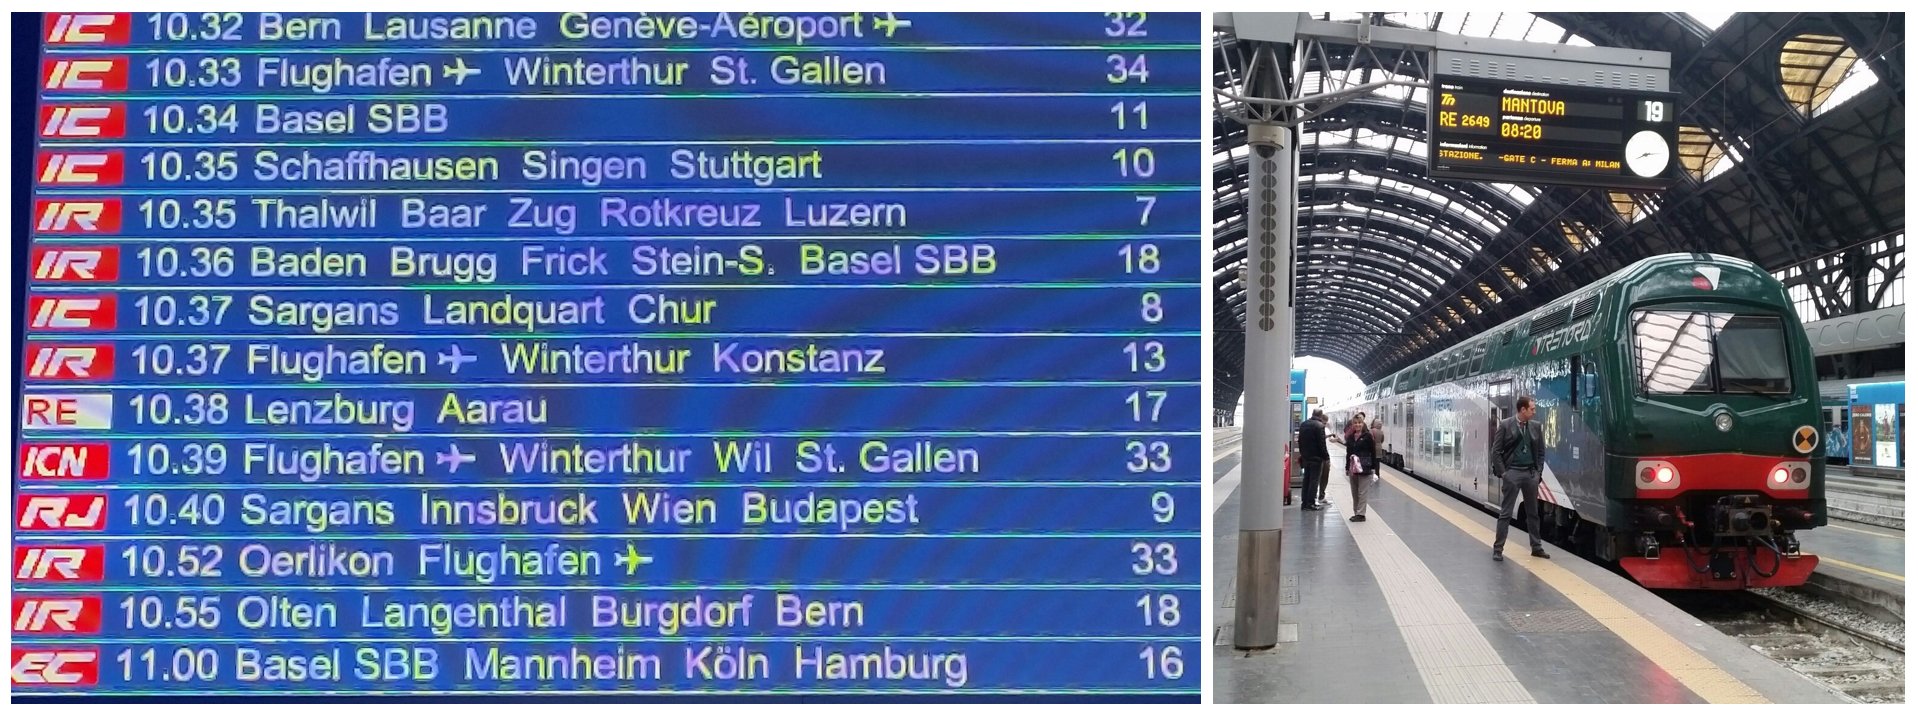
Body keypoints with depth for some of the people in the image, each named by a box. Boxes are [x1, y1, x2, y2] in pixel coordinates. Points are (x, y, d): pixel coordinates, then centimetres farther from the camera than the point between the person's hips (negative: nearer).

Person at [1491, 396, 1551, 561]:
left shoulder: (1536, 426, 5)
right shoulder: (1505, 425, -7)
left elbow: (1541, 451, 12)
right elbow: (1496, 451, -6)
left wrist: (1538, 470, 3)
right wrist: (1502, 472, -10)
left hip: (1531, 473, 4)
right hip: (1512, 472, -4)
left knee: (1533, 512, 12)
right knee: (1506, 512, -2)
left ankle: (1537, 547, 21)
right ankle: (1498, 548, 2)